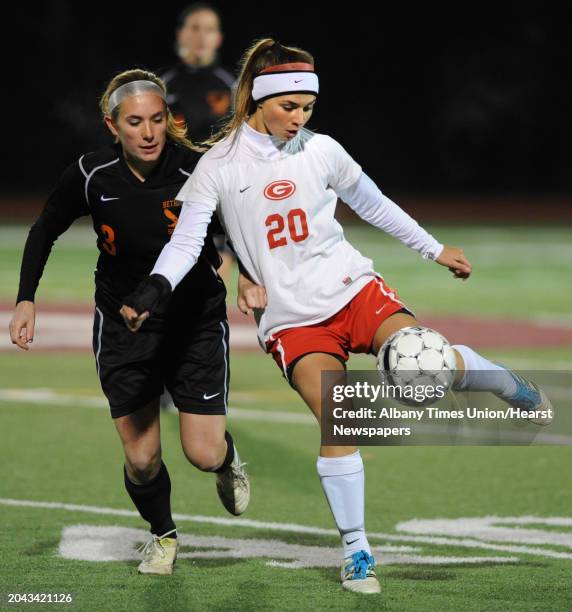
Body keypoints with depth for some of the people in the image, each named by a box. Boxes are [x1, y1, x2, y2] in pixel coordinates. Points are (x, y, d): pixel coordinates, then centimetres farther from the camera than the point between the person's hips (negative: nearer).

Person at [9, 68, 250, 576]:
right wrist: (26, 299, -3)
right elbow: (45, 231, 3)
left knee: (203, 453, -6)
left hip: (197, 321, -1)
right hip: (123, 324, 1)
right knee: (141, 458, -2)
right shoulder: (90, 175, -14)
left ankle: (229, 461, 32)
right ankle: (163, 535, 29)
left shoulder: (198, 170, -20)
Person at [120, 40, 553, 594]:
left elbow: (372, 204, 17)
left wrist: (435, 250, 22)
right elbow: (186, 239, -7)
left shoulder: (320, 150, 3)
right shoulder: (220, 164, -3)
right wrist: (154, 288, -25)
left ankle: (508, 385, 9)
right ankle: (355, 550, -4)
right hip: (292, 317, -1)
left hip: (352, 288, 1)